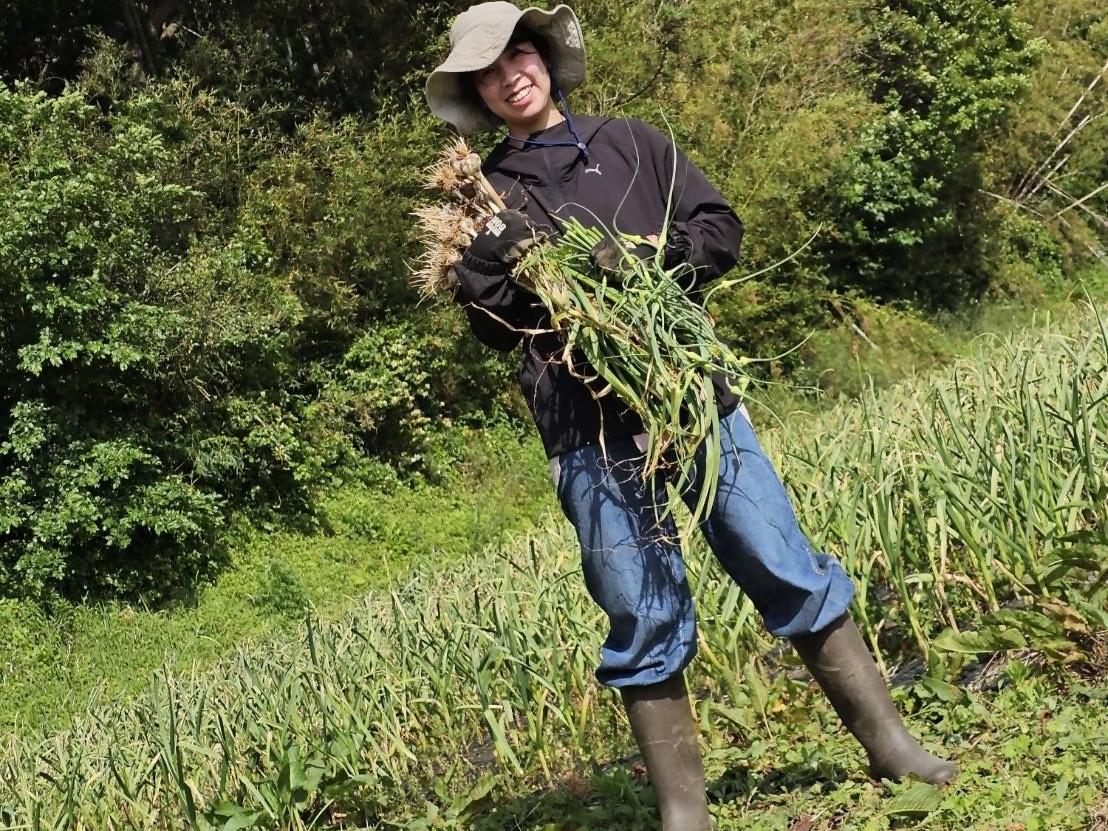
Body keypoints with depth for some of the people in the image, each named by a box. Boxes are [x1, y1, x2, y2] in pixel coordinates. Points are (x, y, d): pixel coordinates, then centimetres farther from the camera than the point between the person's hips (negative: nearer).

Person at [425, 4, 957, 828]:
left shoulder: (629, 142, 13)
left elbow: (721, 228, 7)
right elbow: (491, 326, 4)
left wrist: (647, 258, -11)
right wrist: (489, 257, -15)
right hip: (590, 431, -1)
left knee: (788, 569, 3)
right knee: (643, 618, 1)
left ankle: (889, 740, 16)